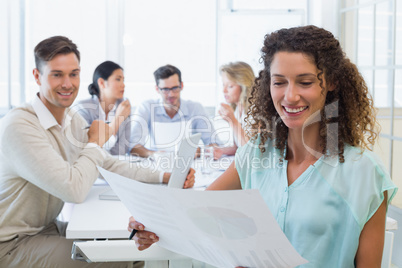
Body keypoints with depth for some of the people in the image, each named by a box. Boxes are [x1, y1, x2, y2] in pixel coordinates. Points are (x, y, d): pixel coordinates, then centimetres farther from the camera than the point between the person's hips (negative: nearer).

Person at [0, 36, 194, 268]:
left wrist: (164, 177, -4)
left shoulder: (74, 120, 3)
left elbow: (109, 165, 9)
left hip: (48, 227, 8)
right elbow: (74, 190, -31)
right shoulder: (20, 125, -26)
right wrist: (95, 143, -14)